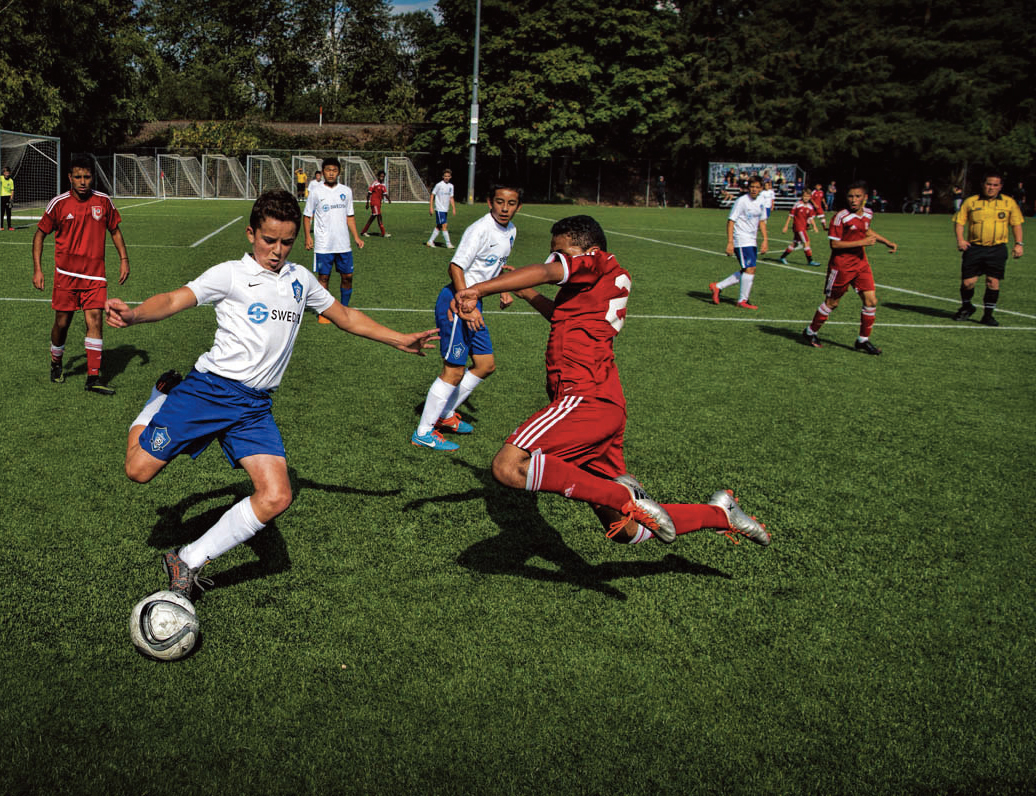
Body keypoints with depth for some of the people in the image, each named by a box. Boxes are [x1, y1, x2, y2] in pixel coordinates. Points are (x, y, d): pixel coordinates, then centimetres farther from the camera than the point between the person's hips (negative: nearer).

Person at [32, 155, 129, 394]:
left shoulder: (104, 201, 1)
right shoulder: (59, 203, -4)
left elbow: (115, 231, 16)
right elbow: (40, 234, 6)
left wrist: (124, 260, 9)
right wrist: (37, 269, 0)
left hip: (95, 275, 1)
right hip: (66, 274, -1)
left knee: (95, 320, -10)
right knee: (62, 322, 6)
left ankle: (93, 378, -9)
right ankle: (56, 364, 34)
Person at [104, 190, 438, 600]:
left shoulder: (301, 279, 13)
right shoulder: (230, 274, -4)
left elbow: (347, 316, 25)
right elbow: (174, 300, -16)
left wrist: (400, 340, 25)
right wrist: (133, 314, -36)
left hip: (255, 407, 4)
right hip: (209, 389, -4)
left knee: (276, 498, -12)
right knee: (139, 469, -4)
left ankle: (189, 561, 2)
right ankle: (163, 395, 26)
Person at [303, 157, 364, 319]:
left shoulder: (346, 191, 8)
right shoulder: (316, 192, -2)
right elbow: (307, 216, 3)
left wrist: (356, 237, 8)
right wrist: (308, 237, -8)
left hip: (343, 244, 3)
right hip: (323, 245, -3)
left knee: (347, 276, 5)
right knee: (324, 277, 2)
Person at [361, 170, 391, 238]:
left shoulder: (383, 185, 11)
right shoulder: (374, 183, -10)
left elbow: (385, 193, 11)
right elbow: (369, 193, -9)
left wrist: (388, 199, -9)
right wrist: (367, 202, -11)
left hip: (379, 203, 8)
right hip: (374, 202, -8)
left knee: (373, 217, 11)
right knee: (379, 217, -10)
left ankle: (363, 231, 18)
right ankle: (383, 233, -10)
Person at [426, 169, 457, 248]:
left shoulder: (451, 186, 10)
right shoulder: (439, 185, -8)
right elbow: (432, 195, -5)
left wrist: (454, 208, 10)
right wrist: (431, 207, -9)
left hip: (446, 210, 6)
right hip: (439, 209, -6)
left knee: (439, 226, 8)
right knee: (444, 225, -10)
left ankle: (430, 241, 15)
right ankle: (448, 244, -8)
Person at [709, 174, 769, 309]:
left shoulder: (760, 202, 10)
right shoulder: (742, 201, -12)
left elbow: (762, 221, 21)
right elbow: (731, 221, -13)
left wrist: (765, 240, 10)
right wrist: (730, 242, -19)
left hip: (752, 242, 8)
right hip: (741, 240, -8)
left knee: (746, 272, 8)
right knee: (750, 269, -12)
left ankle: (718, 286, 18)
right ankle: (742, 301, -1)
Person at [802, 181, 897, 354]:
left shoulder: (868, 213, 3)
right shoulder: (841, 216, -18)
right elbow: (834, 243, -20)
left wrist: (887, 242, 20)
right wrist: (862, 242, -22)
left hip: (861, 264, 6)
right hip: (841, 266, -6)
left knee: (871, 300, -1)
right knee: (832, 302, 5)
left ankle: (863, 340, 11)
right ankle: (810, 332, 25)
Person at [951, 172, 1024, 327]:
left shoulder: (1009, 203, 7)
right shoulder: (970, 201, 4)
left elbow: (1016, 224, 11)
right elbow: (959, 221, 6)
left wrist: (1018, 243, 1)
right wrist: (960, 239, -9)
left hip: (997, 249, 0)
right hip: (974, 247, 0)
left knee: (993, 282, -4)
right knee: (967, 282, -3)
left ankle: (988, 314, 9)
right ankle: (966, 308, 24)